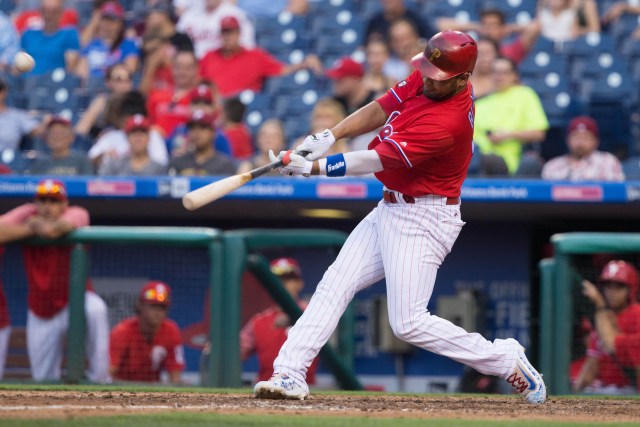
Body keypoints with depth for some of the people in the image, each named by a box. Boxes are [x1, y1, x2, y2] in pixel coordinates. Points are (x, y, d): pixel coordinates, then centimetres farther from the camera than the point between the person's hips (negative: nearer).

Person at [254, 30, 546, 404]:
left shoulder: (447, 122, -29)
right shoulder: (425, 79, -3)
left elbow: (376, 161, -27)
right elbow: (381, 110, 8)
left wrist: (314, 167, -24)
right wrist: (330, 136, -7)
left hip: (422, 220, -9)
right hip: (391, 209, 9)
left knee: (410, 323, -11)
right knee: (335, 285, 4)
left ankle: (506, 360, 2)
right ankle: (290, 374, 3)